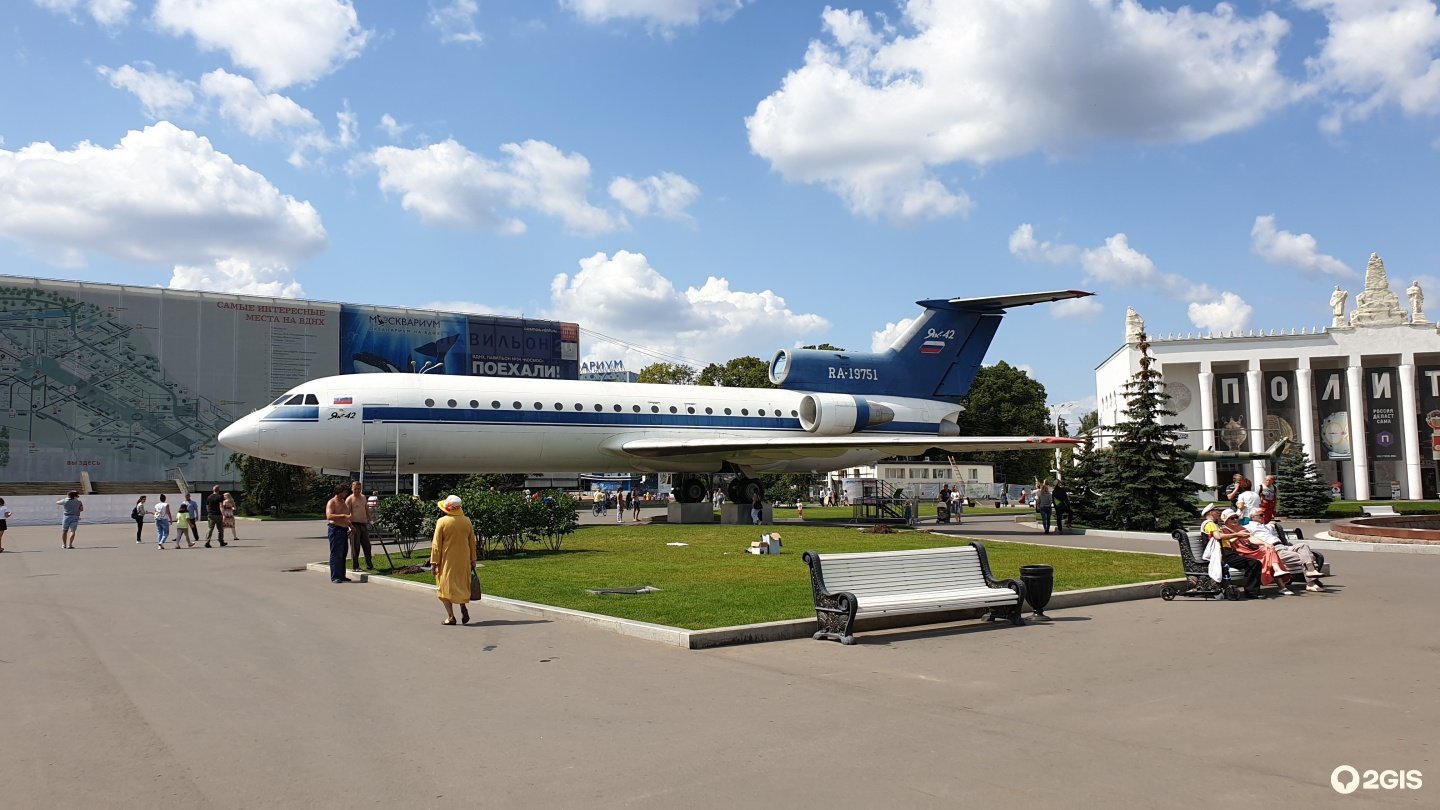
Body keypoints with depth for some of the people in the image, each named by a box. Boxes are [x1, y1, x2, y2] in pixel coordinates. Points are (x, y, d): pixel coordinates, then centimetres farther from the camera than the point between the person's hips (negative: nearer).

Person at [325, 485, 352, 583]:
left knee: (343, 554, 9)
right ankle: (335, 577, -8)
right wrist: (343, 516, -26)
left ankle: (342, 576, 13)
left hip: (344, 530, 8)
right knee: (336, 554, -9)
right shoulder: (331, 502, -6)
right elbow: (329, 516, -22)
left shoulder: (344, 502, 21)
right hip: (335, 529, -8)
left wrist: (350, 527, 18)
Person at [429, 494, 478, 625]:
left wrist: (434, 563, -5)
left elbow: (436, 544, -11)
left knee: (446, 586, 6)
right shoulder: (467, 521, 1)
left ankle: (450, 616, 3)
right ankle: (463, 606, -1)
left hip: (447, 560, -4)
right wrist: (472, 560, 16)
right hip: (463, 560, 4)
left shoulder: (442, 522, -12)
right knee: (461, 584, 19)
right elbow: (472, 543, 7)